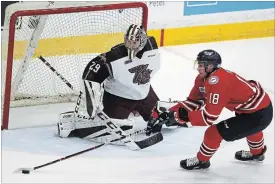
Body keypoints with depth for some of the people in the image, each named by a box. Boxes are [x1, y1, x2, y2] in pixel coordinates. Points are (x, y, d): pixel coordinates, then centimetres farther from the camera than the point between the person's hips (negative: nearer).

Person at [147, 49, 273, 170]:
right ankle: (257, 153, 67)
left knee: (214, 133, -8)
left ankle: (201, 161, 16)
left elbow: (209, 116, -28)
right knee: (247, 125, 42)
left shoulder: (218, 82, -28)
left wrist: (183, 116, -23)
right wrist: (169, 113, -4)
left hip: (259, 115, -10)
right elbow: (193, 102, 6)